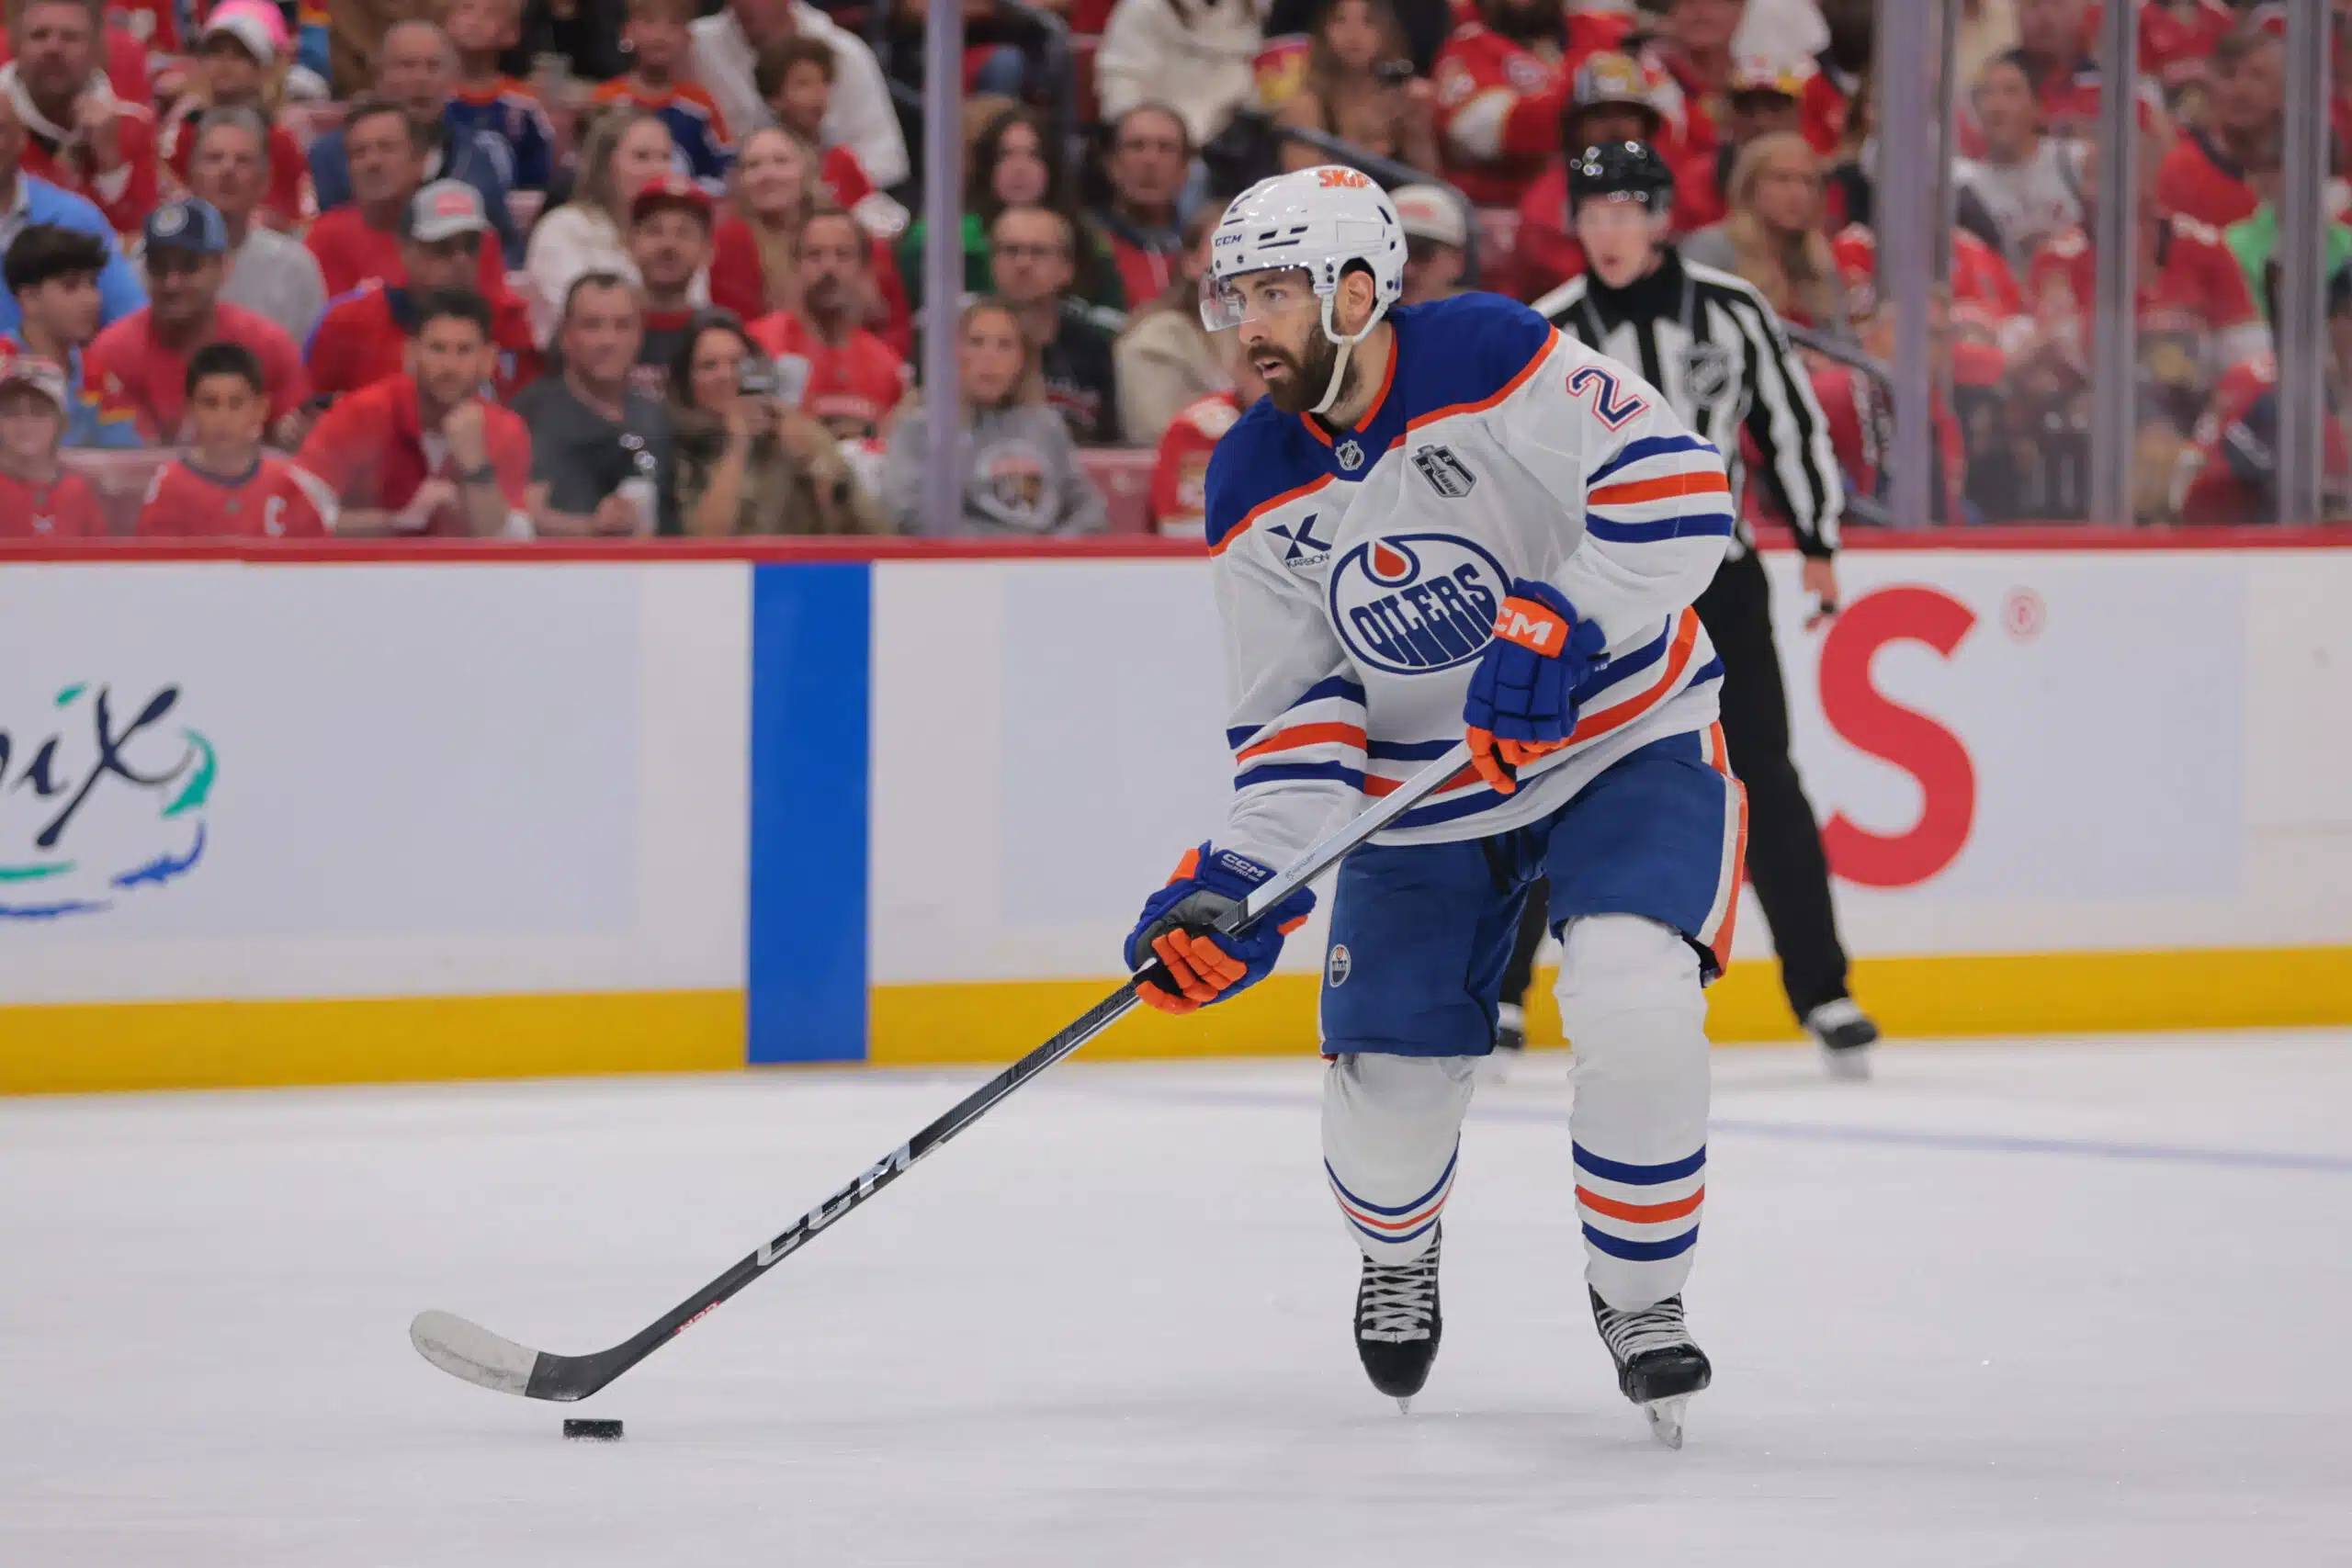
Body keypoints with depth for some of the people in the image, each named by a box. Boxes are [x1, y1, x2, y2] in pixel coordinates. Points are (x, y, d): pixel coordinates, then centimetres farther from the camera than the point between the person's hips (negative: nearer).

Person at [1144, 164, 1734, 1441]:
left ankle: (1640, 1293, -2)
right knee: (1389, 1080, -1)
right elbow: (1295, 712, -4)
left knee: (1631, 1003, -25)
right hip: (1425, 794, 4)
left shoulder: (1492, 358, -20)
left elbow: (1672, 489, -26)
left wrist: (1553, 628, -35)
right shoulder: (1254, 495, -5)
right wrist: (1243, 879, -18)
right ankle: (1396, 1252, 37)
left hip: (1625, 743, -4)